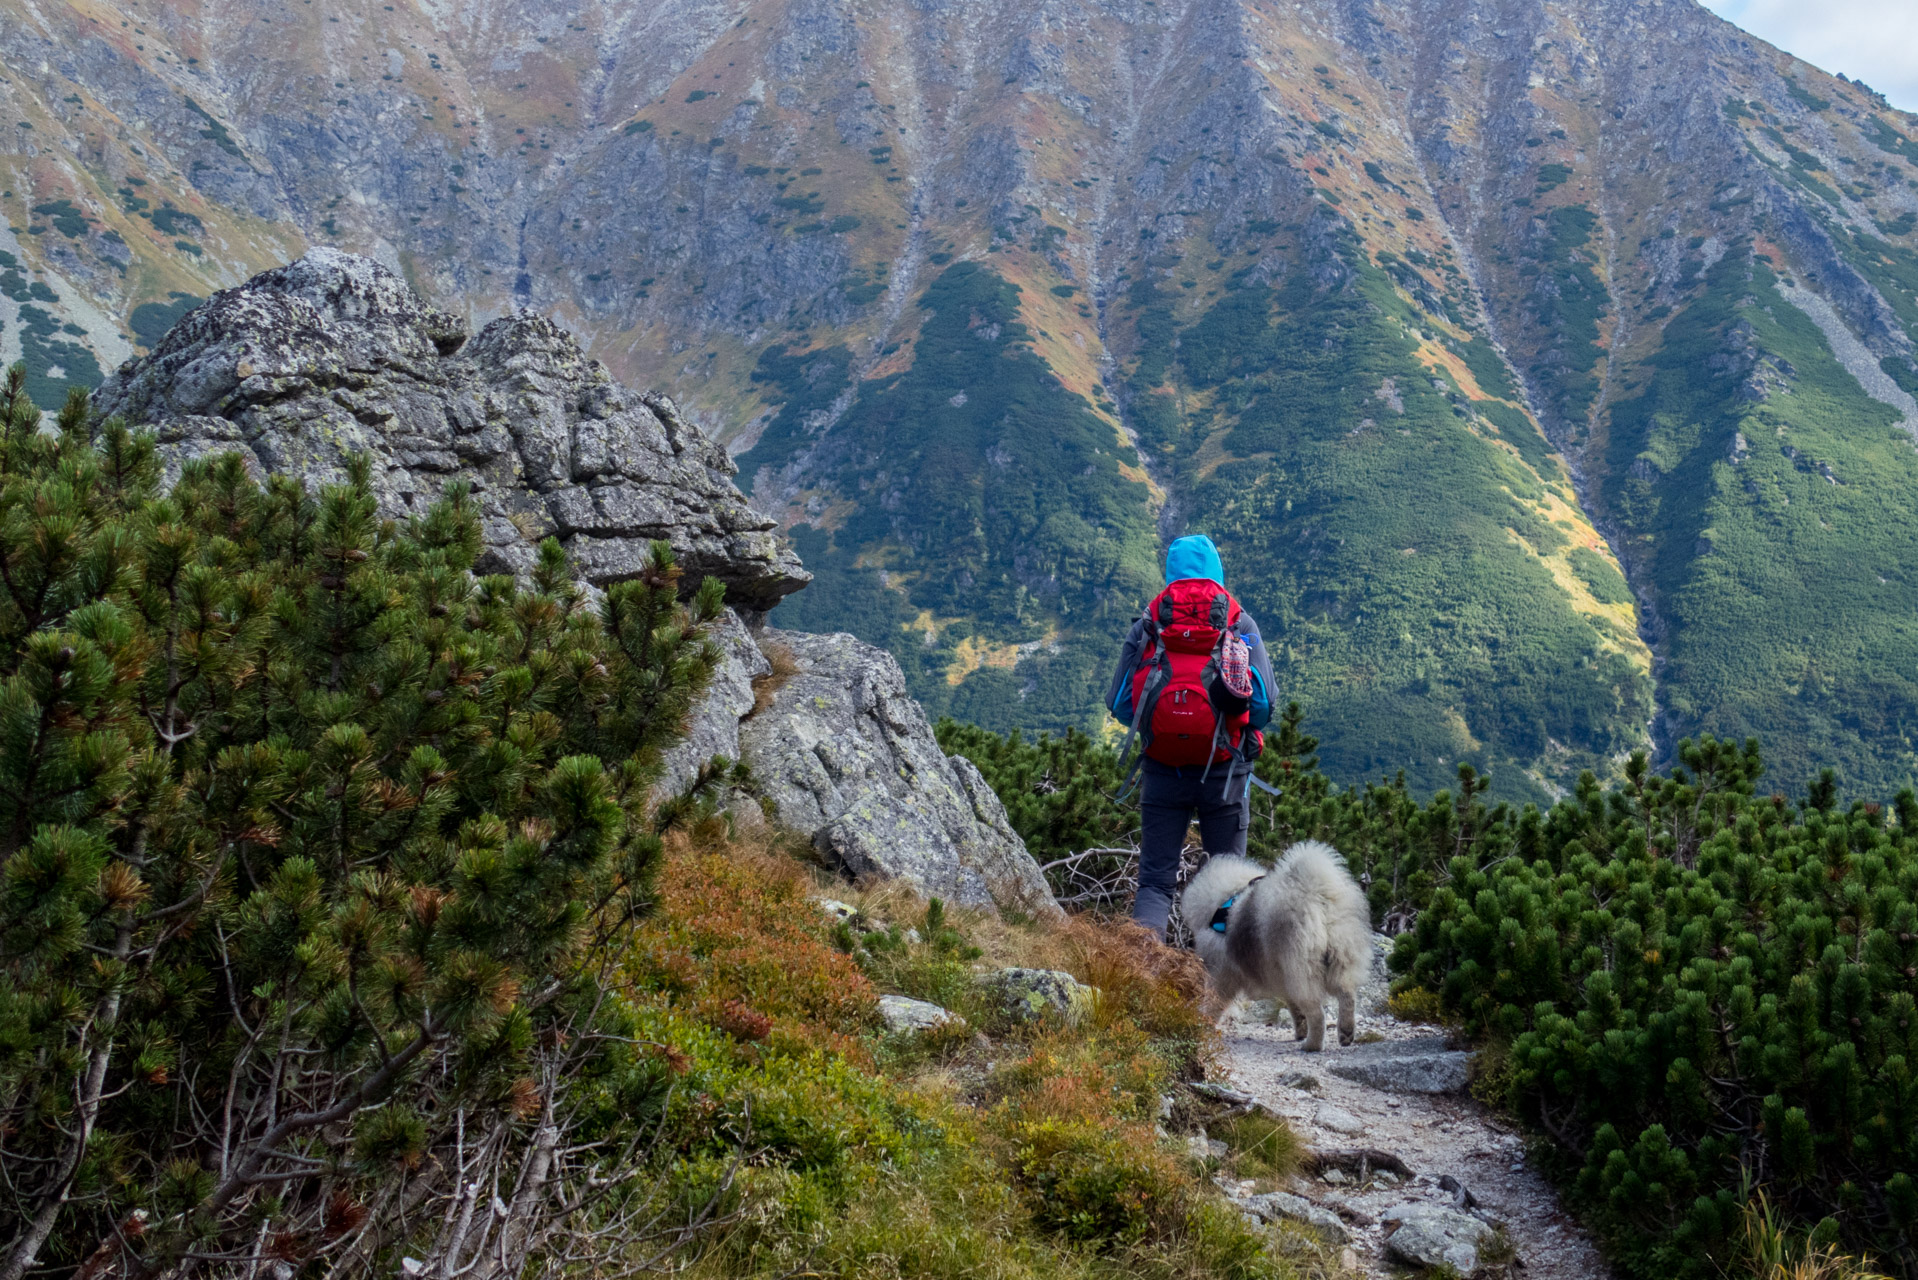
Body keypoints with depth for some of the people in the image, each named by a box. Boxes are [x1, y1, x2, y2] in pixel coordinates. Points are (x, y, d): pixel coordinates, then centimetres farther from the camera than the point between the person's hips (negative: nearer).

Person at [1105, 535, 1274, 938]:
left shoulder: (1146, 625, 5)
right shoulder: (1240, 624, 3)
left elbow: (1119, 705, 1)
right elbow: (1263, 705, -5)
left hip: (1161, 768, 1)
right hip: (1224, 768, -1)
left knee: (1155, 880, 6)